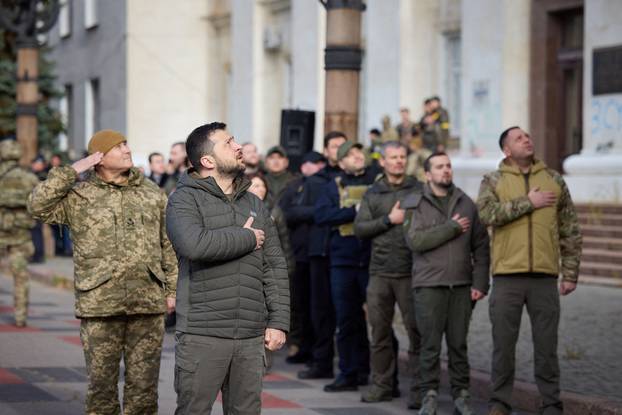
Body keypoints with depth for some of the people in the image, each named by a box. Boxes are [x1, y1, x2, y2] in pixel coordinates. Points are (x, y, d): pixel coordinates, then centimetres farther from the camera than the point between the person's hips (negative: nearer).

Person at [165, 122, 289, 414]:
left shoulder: (254, 204, 16)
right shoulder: (185, 199, -3)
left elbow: (275, 267, 15)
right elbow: (194, 244, -24)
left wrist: (278, 322, 6)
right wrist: (247, 238, -10)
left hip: (251, 338, 5)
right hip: (202, 336, -5)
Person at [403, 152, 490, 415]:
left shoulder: (466, 204, 11)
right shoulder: (415, 205, 3)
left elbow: (480, 247, 10)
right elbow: (415, 240, -12)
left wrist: (480, 283, 0)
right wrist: (451, 228, -11)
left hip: (461, 286, 2)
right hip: (429, 285, -2)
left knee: (458, 343, 3)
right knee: (430, 344, -2)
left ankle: (461, 394, 10)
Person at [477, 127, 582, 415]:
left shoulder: (554, 180, 10)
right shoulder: (493, 181, 6)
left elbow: (570, 231, 10)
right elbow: (488, 213, -15)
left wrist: (570, 274, 5)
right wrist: (528, 203, -13)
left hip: (545, 276, 1)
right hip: (507, 276, -1)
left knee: (546, 345, 4)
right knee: (503, 343, 4)